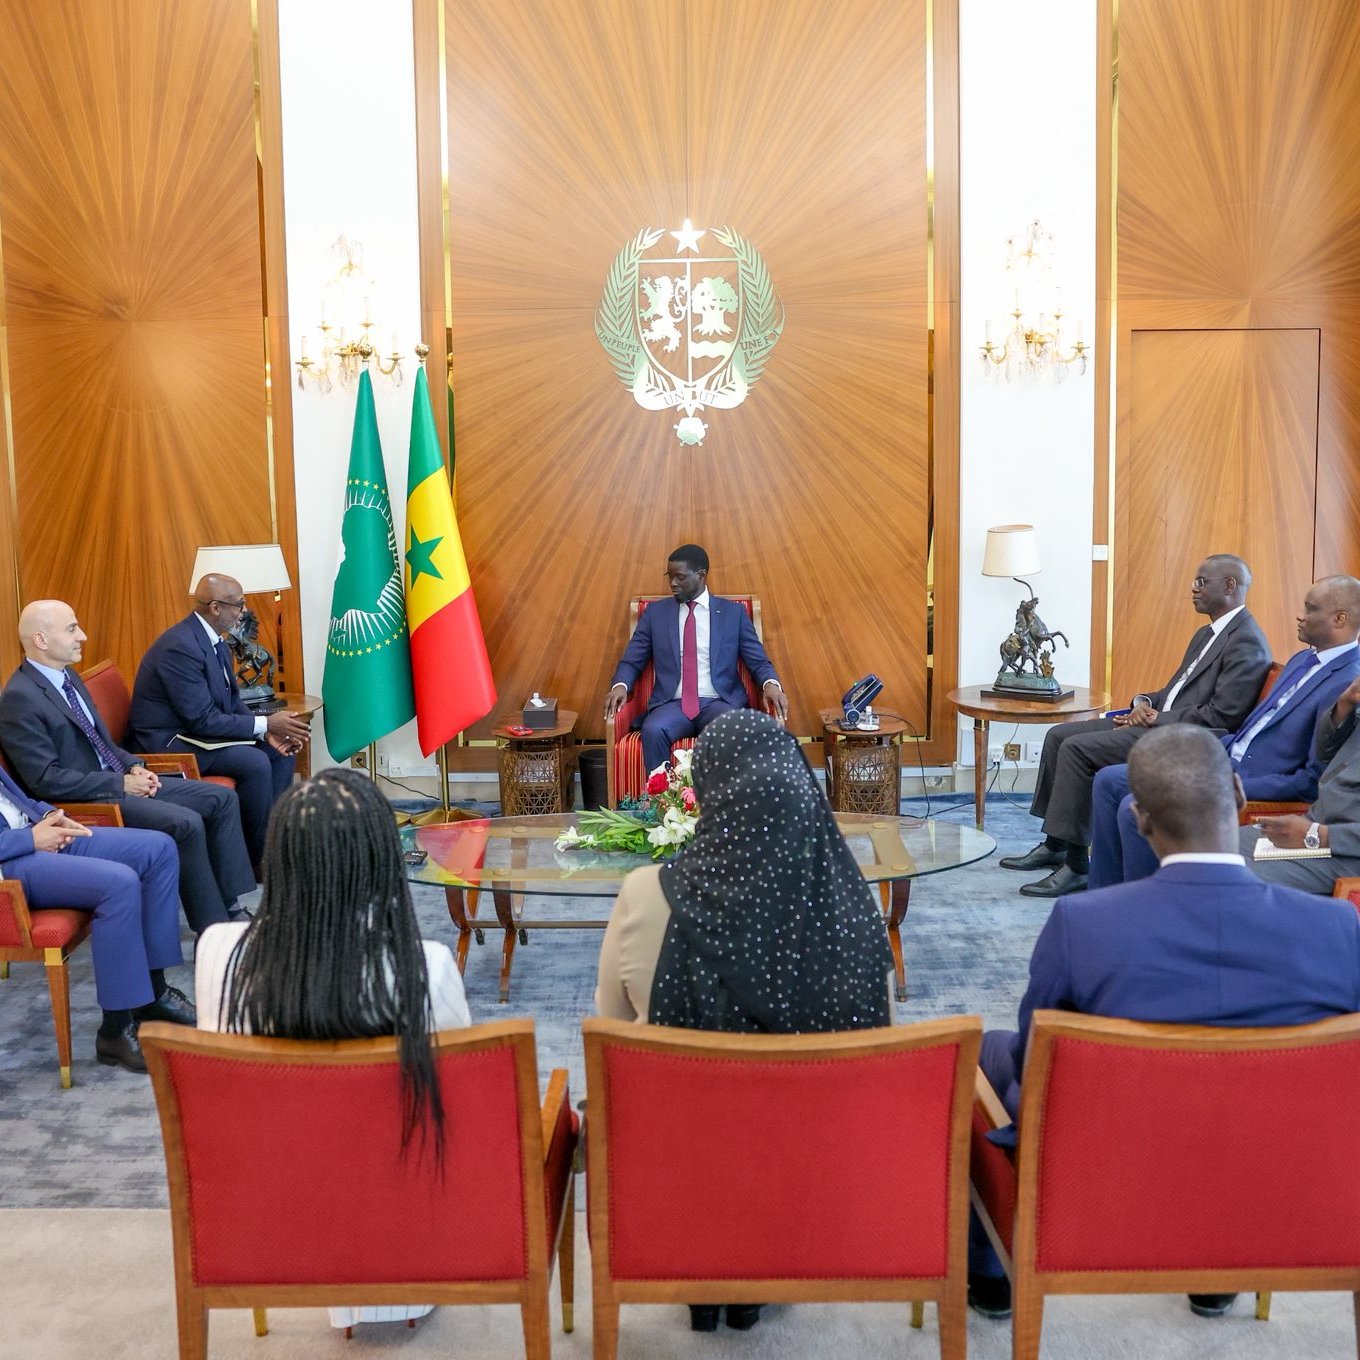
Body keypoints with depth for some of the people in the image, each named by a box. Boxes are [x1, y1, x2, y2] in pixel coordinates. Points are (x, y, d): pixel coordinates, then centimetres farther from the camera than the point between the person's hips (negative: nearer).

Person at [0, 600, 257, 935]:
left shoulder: (67, 675, 11)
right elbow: (45, 780, -20)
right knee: (186, 823, -27)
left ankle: (228, 907, 0)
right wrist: (120, 784, -17)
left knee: (223, 799, -1)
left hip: (120, 781, 10)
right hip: (86, 803, -10)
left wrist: (134, 766, 3)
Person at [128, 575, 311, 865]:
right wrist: (266, 724, -21)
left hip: (196, 729, 10)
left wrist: (268, 732, -8)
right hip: (169, 742, -10)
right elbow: (202, 720, -26)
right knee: (255, 762, -24)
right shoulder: (181, 647, -25)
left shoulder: (216, 642, 4)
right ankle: (257, 855, -8)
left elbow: (232, 701, 9)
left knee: (281, 749, 5)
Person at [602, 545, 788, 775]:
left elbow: (759, 661, 7)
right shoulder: (655, 612, 14)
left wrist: (771, 684, -16)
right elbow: (631, 661, 13)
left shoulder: (733, 612, 11)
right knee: (653, 731, -34)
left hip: (719, 702, -1)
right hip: (672, 704, 1)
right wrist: (620, 685, -11)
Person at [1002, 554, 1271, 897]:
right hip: (1159, 721, 11)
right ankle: (1054, 844, 9)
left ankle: (1076, 865, -17)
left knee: (1077, 748, -23)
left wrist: (1156, 718, -15)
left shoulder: (1246, 642, -12)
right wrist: (1144, 701, 3)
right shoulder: (1208, 634, 20)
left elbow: (1221, 715, -20)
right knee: (1059, 736, 3)